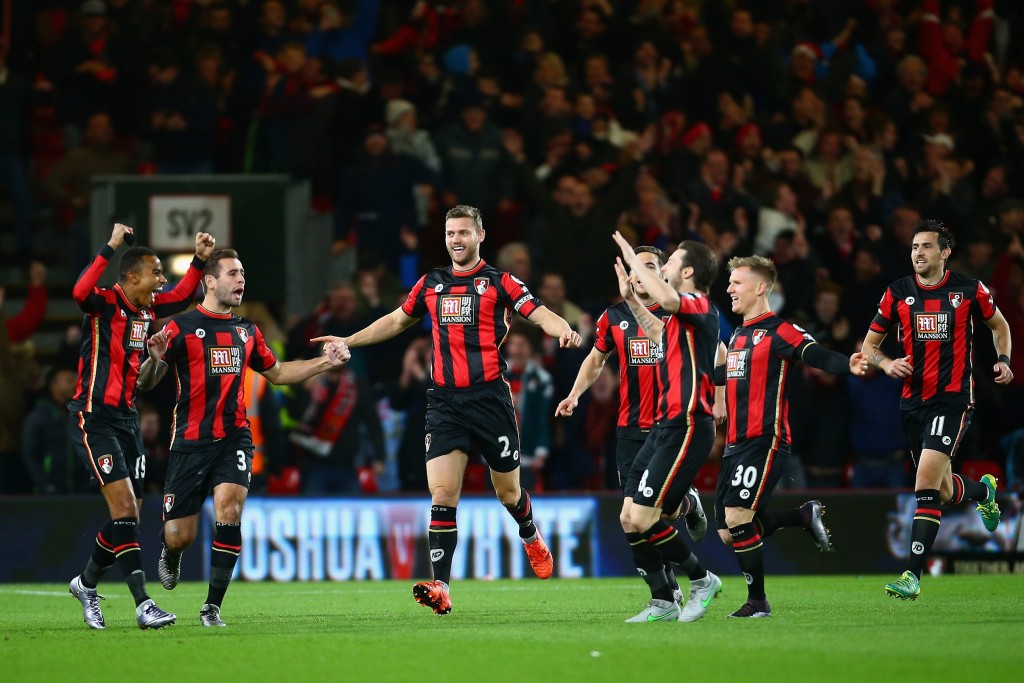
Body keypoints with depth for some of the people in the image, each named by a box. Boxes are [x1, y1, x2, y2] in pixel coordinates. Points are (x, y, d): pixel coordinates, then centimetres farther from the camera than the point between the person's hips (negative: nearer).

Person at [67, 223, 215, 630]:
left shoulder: (145, 309, 8)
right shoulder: (104, 303, -13)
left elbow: (182, 297, 25)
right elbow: (80, 292, -36)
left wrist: (199, 260, 11)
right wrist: (110, 248, -39)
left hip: (126, 418, 8)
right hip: (93, 418, -8)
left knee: (129, 514, 8)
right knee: (124, 506, -16)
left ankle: (86, 583, 30)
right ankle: (143, 605, -18)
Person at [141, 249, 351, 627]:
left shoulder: (247, 331, 13)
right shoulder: (181, 327, -3)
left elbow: (277, 372, 28)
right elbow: (146, 383, -6)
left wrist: (324, 362, 17)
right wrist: (154, 359, -28)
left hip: (234, 437, 3)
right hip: (190, 441, -3)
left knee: (229, 510, -20)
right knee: (179, 536, -2)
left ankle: (212, 607, -10)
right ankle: (171, 556, 39)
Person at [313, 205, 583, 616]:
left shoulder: (499, 283, 1)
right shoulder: (431, 285, 13)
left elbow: (539, 314, -10)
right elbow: (397, 321, 29)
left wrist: (564, 331, -32)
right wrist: (347, 342, 29)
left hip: (489, 397, -3)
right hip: (445, 402, 3)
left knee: (507, 492, 10)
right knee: (442, 495, -11)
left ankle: (531, 537, 45)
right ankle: (440, 589, -16)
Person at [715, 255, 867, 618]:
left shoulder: (778, 331, -8)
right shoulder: (737, 336, 17)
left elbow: (817, 355, -23)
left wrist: (848, 364, -45)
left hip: (765, 442, -8)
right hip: (736, 445, 8)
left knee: (738, 518, -16)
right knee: (728, 531, 4)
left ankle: (757, 601, -2)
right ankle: (806, 515, 21)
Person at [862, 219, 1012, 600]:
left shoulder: (969, 290, -2)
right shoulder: (897, 293, 3)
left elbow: (998, 325, 17)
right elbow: (870, 344, 10)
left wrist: (1003, 360, 0)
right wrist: (886, 364, -11)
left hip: (953, 398, -4)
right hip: (913, 400, 4)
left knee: (927, 481, -19)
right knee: (943, 492, 13)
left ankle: (913, 575, -19)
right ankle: (983, 490, 51)